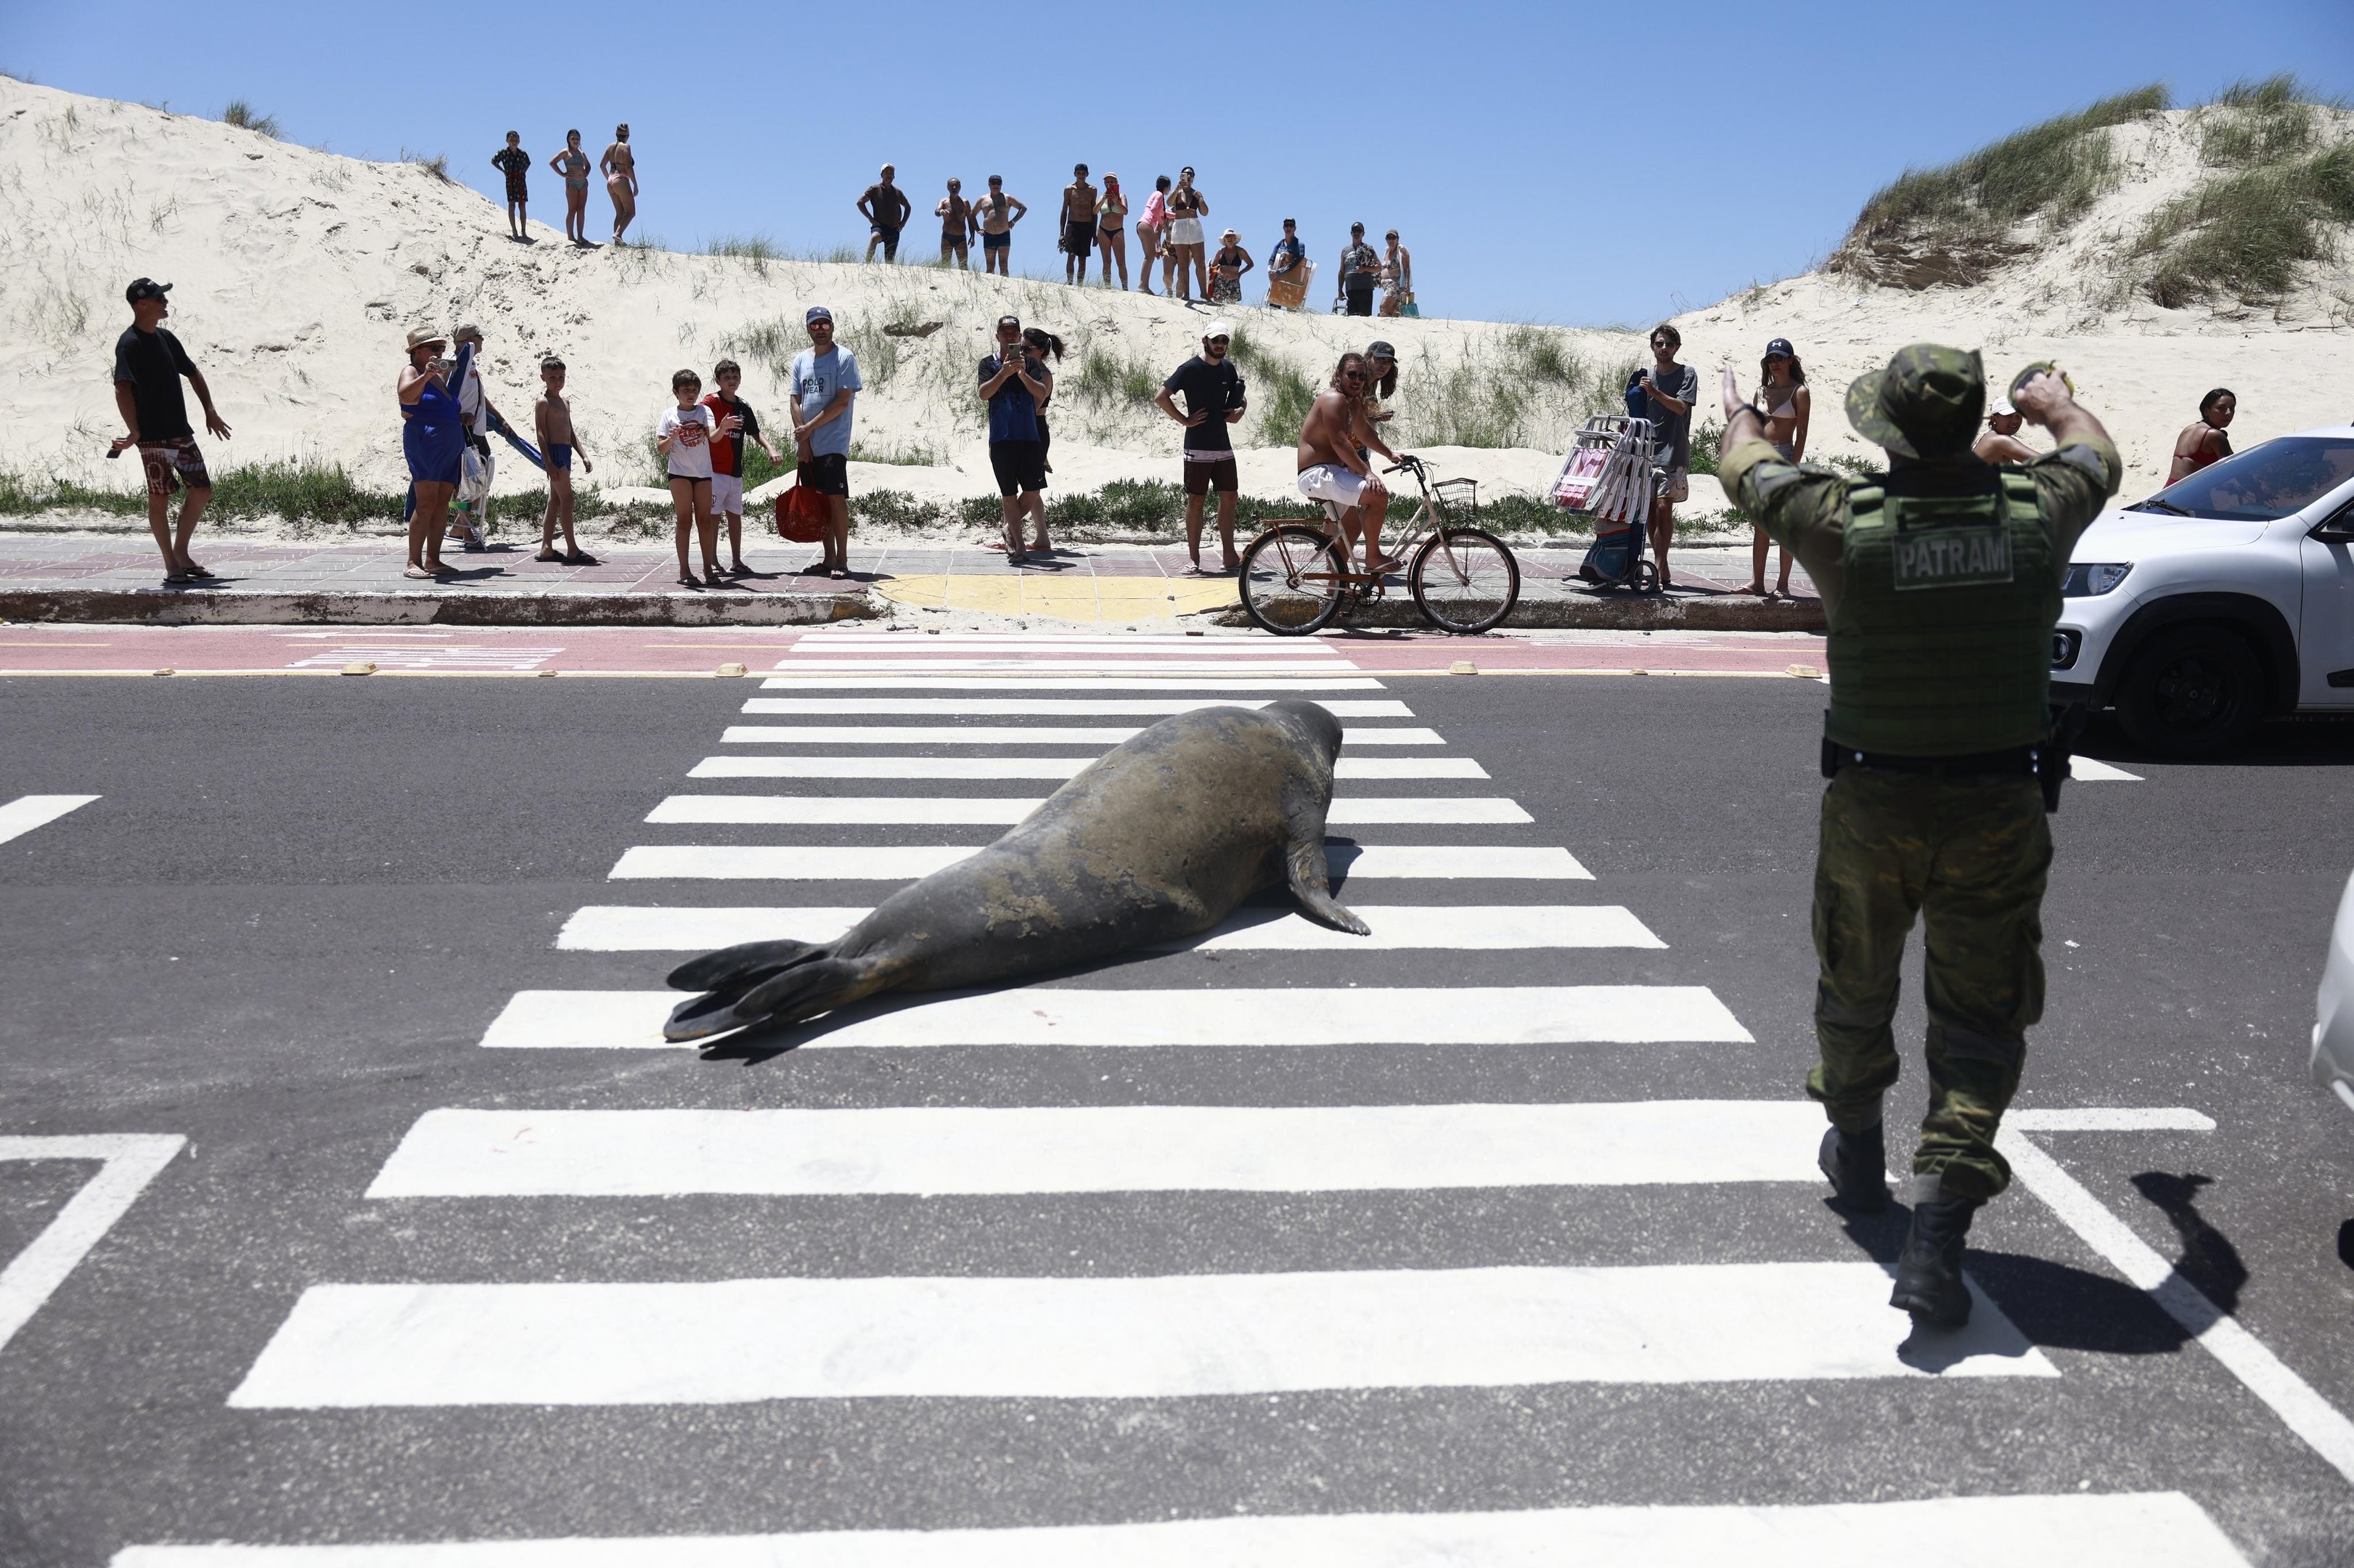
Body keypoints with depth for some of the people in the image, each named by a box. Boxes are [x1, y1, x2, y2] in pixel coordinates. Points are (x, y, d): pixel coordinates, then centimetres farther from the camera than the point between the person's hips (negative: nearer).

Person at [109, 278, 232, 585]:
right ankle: (171, 565, 6)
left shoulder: (165, 338, 12)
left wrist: (210, 412, 19)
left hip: (181, 433, 8)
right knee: (159, 497, 0)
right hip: (153, 436, -8)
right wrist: (134, 432, -26)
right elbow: (122, 389, -22)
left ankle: (181, 554, 20)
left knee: (202, 491, 8)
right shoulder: (129, 343, -13)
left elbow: (193, 373, 24)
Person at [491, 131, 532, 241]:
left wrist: (523, 172, 9)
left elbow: (528, 164, 24)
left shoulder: (523, 154, 6)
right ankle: (514, 231, -4)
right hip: (510, 180, -3)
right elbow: (493, 162, 9)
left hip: (521, 180, 3)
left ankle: (523, 231, 3)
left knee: (522, 205, 0)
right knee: (512, 204, -5)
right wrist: (503, 171, 2)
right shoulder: (503, 153, -1)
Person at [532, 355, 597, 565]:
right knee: (566, 499, -10)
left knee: (555, 501, 9)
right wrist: (549, 462, -20)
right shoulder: (544, 402, -8)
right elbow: (540, 433, -14)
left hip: (565, 453, 9)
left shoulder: (565, 402, 18)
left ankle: (546, 548, 13)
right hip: (554, 452, -9)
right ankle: (573, 550, -10)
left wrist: (584, 455, 15)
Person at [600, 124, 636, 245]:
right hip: (621, 181, -7)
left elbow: (602, 165, 12)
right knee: (631, 212, -1)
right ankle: (618, 234, -21)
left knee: (620, 213, 13)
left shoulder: (611, 147, 11)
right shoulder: (625, 147, -8)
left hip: (610, 182, 7)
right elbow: (629, 167, -15)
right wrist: (636, 185, -11)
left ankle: (617, 242, 6)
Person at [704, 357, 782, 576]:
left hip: (736, 471, 6)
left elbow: (756, 434, 18)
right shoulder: (711, 403, -7)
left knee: (735, 515, 12)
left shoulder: (744, 407, 11)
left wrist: (770, 449, 2)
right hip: (715, 469, -6)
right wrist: (721, 430, -34)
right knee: (713, 515, -4)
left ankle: (736, 562, 19)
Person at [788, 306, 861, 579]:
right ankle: (829, 559, 15)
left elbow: (842, 401, -11)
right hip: (807, 446, 6)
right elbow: (796, 400, 10)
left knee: (836, 498, -9)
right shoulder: (801, 359, 13)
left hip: (833, 444, -6)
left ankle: (842, 559, -5)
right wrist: (802, 440, -2)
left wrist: (809, 428, -11)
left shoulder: (844, 357, -4)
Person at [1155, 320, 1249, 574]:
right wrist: (1185, 420, -13)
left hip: (1223, 445, 6)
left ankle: (1229, 556, 14)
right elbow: (1161, 397, -13)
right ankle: (1194, 560, 3)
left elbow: (1239, 399, 25)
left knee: (1229, 497, 6)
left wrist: (1239, 412, 2)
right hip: (1197, 446, -6)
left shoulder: (1228, 368, 10)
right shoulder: (1190, 369, -9)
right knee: (1196, 500, -1)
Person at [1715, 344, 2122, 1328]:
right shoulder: (2036, 512, -8)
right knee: (1980, 1026, 6)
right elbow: (2096, 455, 18)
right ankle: (1936, 1237, -5)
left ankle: (1855, 1155, 44)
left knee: (1855, 990, 23)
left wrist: (1739, 414, 31)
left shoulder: (1846, 522, -14)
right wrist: (2052, 400, 40)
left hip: (1873, 810, 0)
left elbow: (1746, 471, 7)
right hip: (2001, 812, 1)